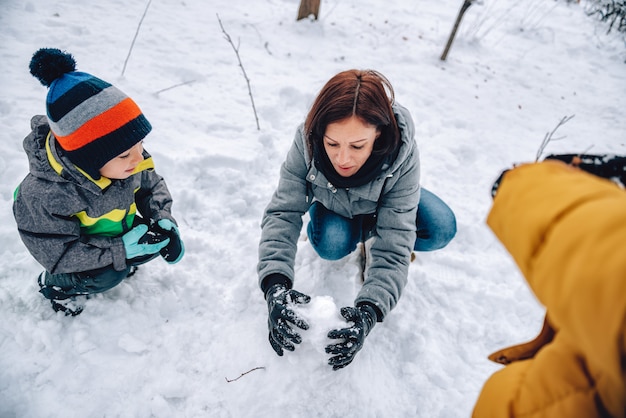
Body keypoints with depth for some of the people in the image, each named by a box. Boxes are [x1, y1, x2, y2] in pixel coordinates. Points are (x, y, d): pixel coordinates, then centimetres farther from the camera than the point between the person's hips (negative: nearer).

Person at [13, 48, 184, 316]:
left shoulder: (127, 161, -25)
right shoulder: (46, 194, -39)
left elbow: (152, 187, -6)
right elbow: (57, 253, -31)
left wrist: (163, 220, -25)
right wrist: (120, 250, -39)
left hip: (119, 227, 5)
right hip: (70, 240, -5)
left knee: (159, 238, -12)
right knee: (106, 275, -26)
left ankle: (118, 265, 16)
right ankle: (54, 284, 6)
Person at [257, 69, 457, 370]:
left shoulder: (402, 156, -37)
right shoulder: (306, 142, -34)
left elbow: (393, 247, -38)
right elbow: (282, 213, -35)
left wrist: (369, 311, -52)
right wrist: (275, 283, -50)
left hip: (382, 204, 0)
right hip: (333, 206, 0)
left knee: (441, 229, -26)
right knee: (331, 244, -33)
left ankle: (371, 238, 3)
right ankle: (355, 236, 4)